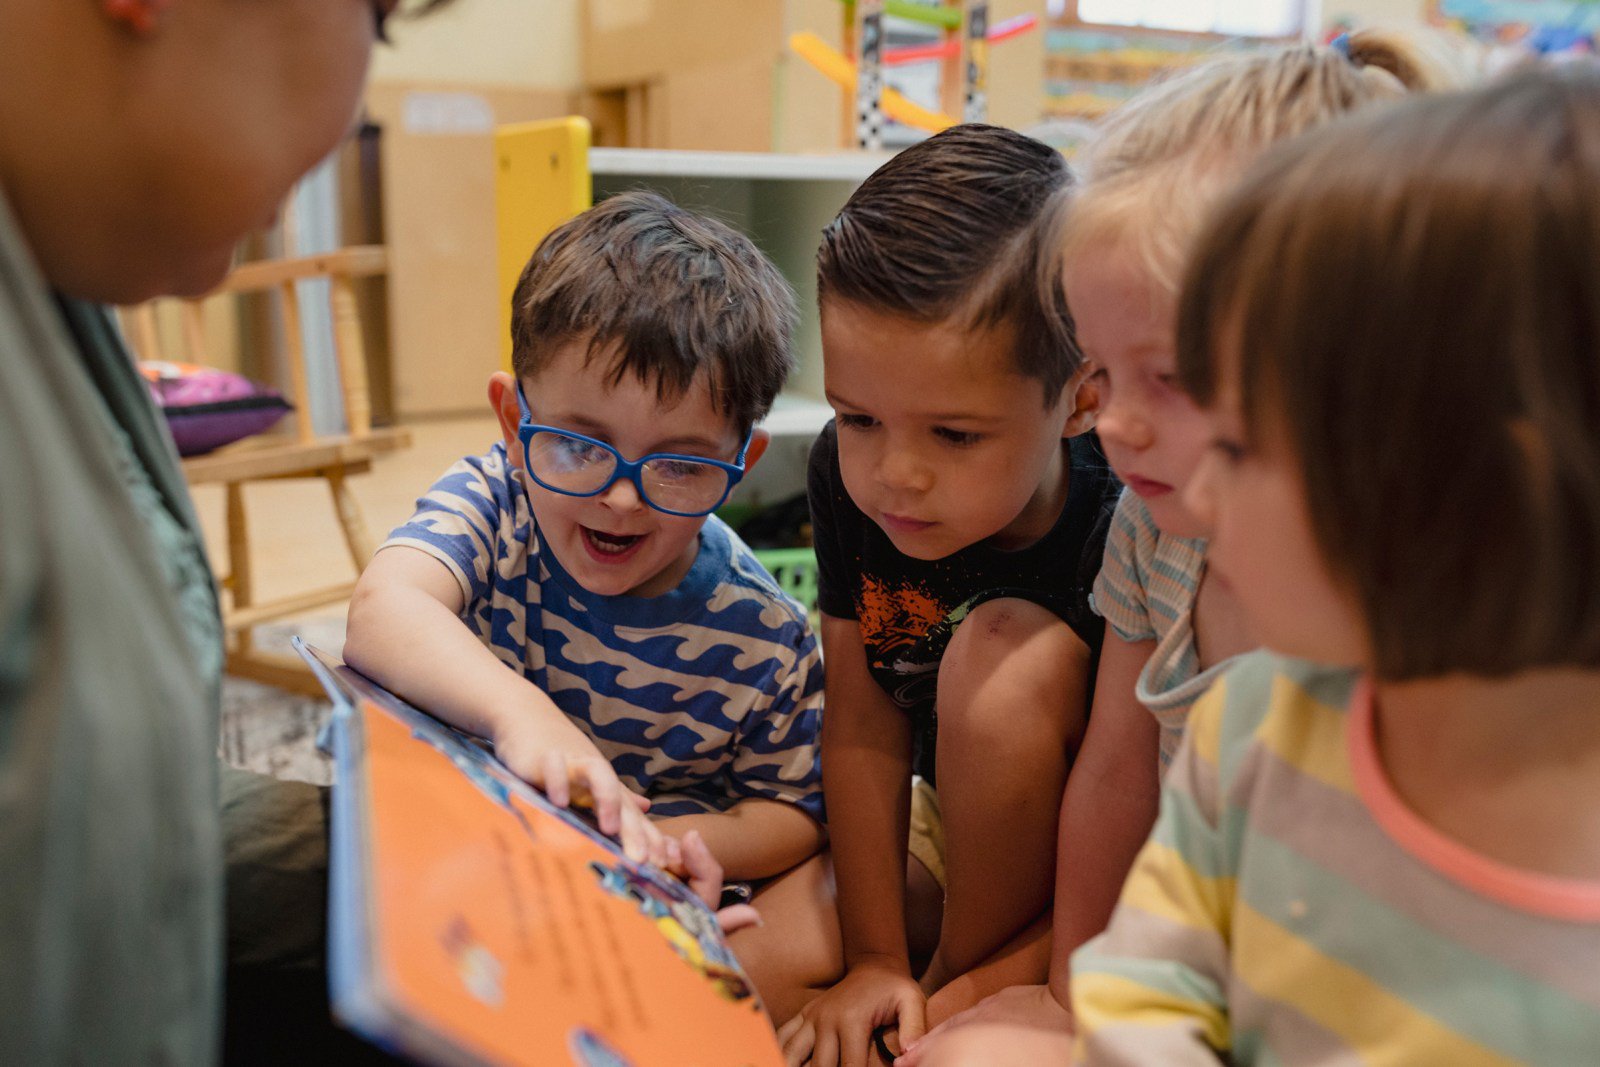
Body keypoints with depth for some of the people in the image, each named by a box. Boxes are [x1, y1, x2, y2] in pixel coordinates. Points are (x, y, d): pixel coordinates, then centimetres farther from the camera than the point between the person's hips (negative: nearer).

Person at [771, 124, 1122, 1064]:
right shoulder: (849, 477, -14)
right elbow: (866, 730, -11)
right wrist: (877, 959, -14)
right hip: (956, 829, 4)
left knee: (1007, 650, -31)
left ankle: (961, 976, -11)